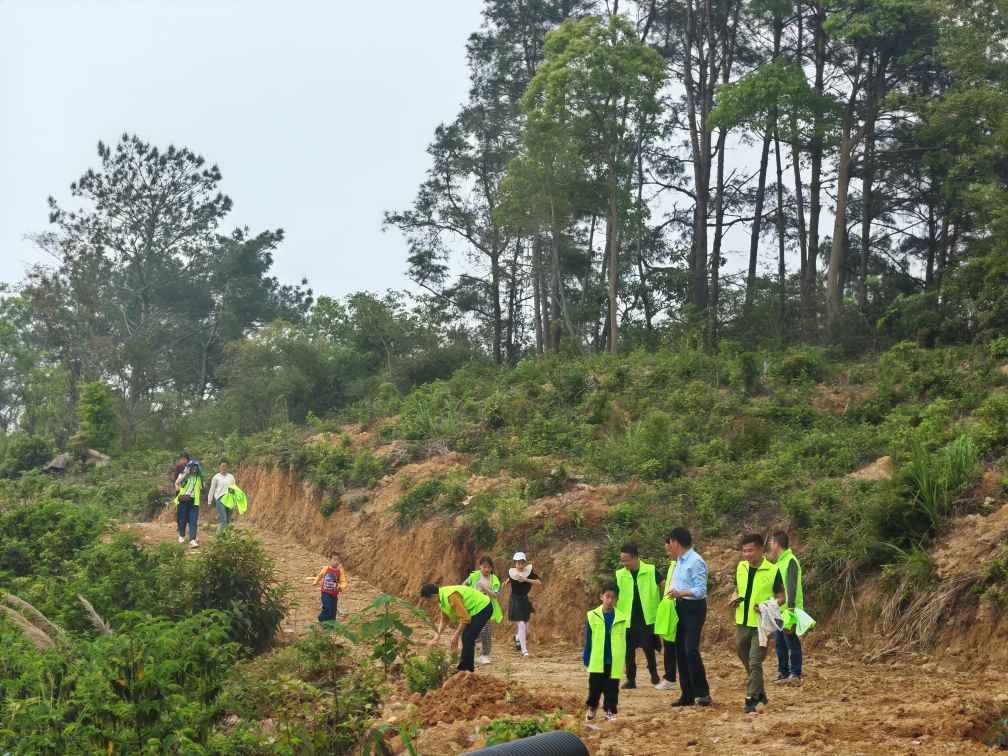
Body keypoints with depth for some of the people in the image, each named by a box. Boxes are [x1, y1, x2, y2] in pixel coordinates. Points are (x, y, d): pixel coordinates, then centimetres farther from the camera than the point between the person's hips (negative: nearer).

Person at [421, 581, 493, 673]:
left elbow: (465, 618, -27)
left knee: (468, 639, -12)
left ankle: (466, 669, -4)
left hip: (483, 607, -10)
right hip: (477, 609, 10)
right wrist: (436, 638, 0)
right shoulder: (442, 598, 2)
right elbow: (444, 620, 9)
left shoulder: (451, 596, -30)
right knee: (466, 638, 13)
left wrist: (456, 636, -17)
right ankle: (463, 669, 22)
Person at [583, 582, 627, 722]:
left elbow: (624, 641, 6)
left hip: (614, 662, 1)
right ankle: (591, 707, 25)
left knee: (612, 688, 6)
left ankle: (610, 710, 18)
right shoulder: (592, 616, -3)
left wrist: (622, 660, 5)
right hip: (597, 661, -1)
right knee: (595, 686, 5)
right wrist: (586, 658, 2)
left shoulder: (621, 618, 0)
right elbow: (588, 640, 2)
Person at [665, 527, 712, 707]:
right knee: (680, 650, 9)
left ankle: (703, 692, -10)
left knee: (691, 650, -17)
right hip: (680, 608, 9)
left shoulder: (695, 562, -16)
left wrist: (680, 593, -31)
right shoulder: (679, 561, 12)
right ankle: (687, 695, 15)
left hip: (694, 608, -9)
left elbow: (701, 590, -20)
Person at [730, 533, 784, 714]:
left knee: (755, 663, -9)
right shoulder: (741, 567, 5)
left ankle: (751, 700, -3)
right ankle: (760, 693, 33)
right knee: (745, 660, 15)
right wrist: (735, 599, -2)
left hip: (761, 624, -5)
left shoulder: (773, 571, -9)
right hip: (742, 622, 5)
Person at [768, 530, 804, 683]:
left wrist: (791, 608, -27)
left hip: (789, 610, -9)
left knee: (791, 642, -3)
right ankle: (783, 672, 22)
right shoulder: (779, 562, 13)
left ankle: (795, 674, 4)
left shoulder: (790, 561, -15)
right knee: (779, 642, 14)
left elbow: (792, 586, -22)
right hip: (779, 610, 9)